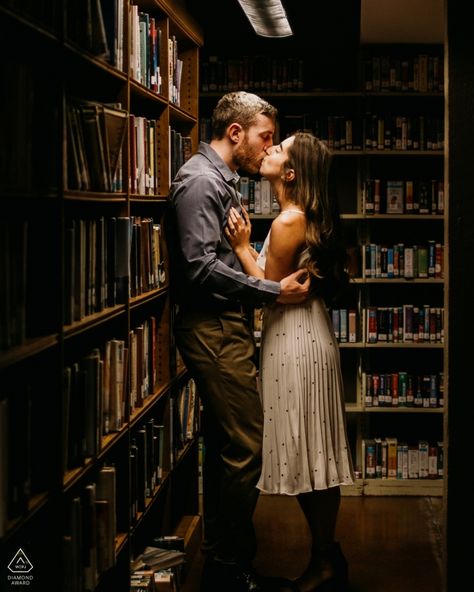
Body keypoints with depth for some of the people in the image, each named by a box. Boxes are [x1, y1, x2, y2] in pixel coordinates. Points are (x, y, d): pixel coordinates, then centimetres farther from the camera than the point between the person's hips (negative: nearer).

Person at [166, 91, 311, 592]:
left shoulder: (222, 181, 19)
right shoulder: (199, 180, -13)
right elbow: (201, 267, -22)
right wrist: (273, 291, -19)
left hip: (226, 327, 11)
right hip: (212, 329, -11)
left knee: (226, 447, 15)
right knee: (244, 448, -10)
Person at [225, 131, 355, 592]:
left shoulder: (289, 221, -18)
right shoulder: (307, 216, 11)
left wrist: (242, 246, -11)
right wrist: (246, 243, 9)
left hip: (297, 342, -10)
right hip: (302, 336, 10)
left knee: (309, 455, -1)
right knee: (312, 455, 14)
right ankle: (327, 555, 23)